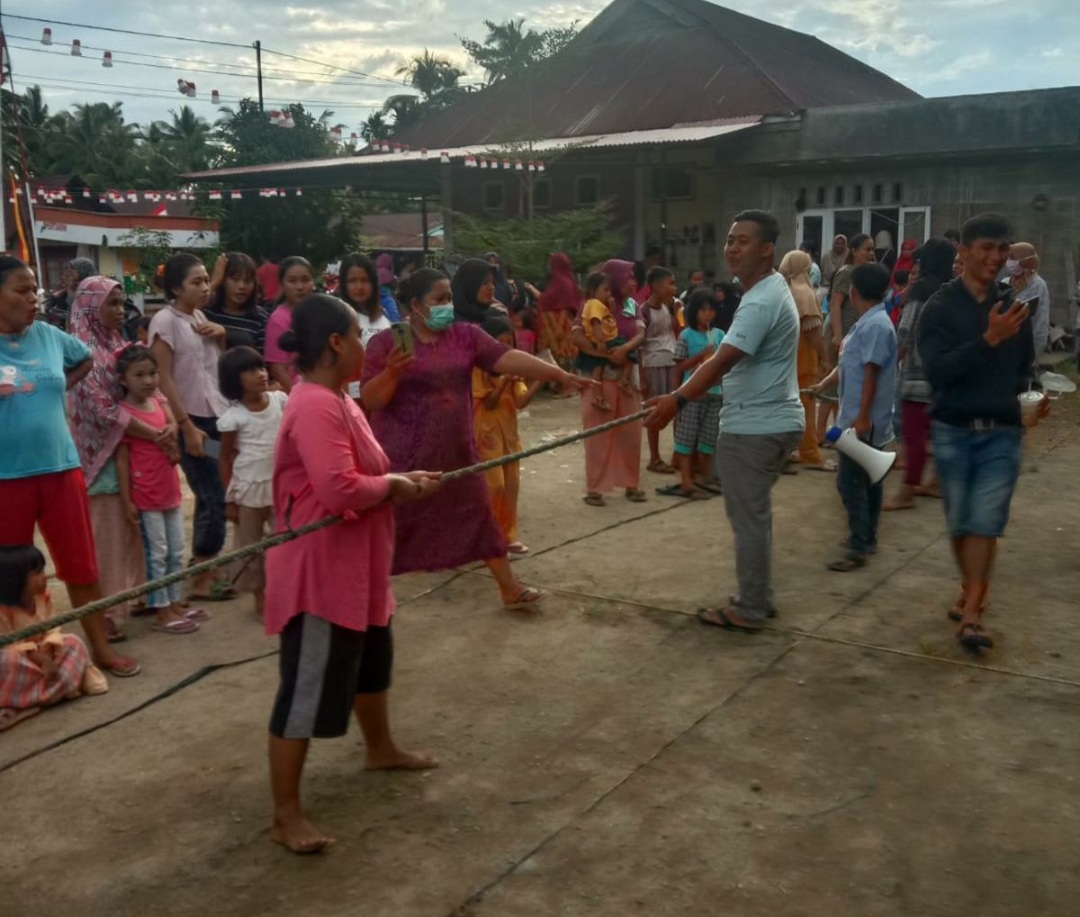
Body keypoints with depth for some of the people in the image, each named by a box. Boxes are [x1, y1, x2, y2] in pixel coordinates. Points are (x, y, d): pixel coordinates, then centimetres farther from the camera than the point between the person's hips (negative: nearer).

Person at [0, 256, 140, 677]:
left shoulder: (49, 335, 4)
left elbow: (86, 360, 23)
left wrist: (63, 385, 7)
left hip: (61, 468, 3)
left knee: (81, 564, 9)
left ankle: (101, 647, 21)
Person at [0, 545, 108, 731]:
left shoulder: (42, 597, -3)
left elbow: (52, 629, -3)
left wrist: (47, 648, -24)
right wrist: (35, 655, -34)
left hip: (41, 652, 7)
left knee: (73, 643, -11)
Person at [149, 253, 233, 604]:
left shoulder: (201, 316, 11)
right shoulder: (165, 320, -10)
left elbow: (219, 364, 22)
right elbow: (164, 378, -13)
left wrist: (220, 335, 2)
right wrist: (186, 426, -18)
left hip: (218, 416, 7)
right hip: (193, 420, -7)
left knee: (213, 498, 11)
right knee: (213, 499, -5)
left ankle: (205, 572, 21)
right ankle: (200, 580, 7)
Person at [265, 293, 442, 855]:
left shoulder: (336, 401, 10)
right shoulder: (315, 408, -24)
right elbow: (340, 491, -33)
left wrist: (404, 483, 2)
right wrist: (393, 484, -16)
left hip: (355, 567, 11)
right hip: (319, 572, -11)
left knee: (371, 660, 28)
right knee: (308, 690, -2)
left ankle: (380, 749, 50)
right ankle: (286, 814, 10)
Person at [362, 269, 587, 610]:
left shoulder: (465, 335, 2)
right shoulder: (385, 343, -9)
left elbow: (507, 359, -7)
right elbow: (370, 400, -11)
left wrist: (560, 374, -17)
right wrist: (391, 372, -30)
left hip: (456, 452, 5)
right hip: (402, 457, -4)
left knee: (480, 517, 14)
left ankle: (511, 589, 29)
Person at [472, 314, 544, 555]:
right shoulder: (478, 370, -11)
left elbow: (521, 402, -6)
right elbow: (489, 402, -16)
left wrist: (539, 381, -21)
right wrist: (504, 382, -30)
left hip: (509, 433, 6)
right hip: (487, 435, -6)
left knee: (511, 486, 8)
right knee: (495, 486, -7)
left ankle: (508, 535, 18)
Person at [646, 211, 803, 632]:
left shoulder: (761, 302, -22)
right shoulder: (770, 289, 12)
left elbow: (722, 361, -34)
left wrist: (678, 399, -43)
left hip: (753, 427, -11)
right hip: (772, 420, 11)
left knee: (748, 519, -1)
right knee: (756, 514, 20)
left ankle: (749, 611, 9)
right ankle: (759, 598, 31)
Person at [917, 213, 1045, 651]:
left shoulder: (1014, 306, 6)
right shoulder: (940, 307, -6)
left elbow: (1024, 367, 16)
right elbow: (937, 370, -19)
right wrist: (989, 339, -26)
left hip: (1002, 432, 1)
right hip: (953, 431, -1)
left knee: (986, 521, -7)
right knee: (959, 521, 9)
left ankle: (971, 614, -4)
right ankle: (971, 590, 32)